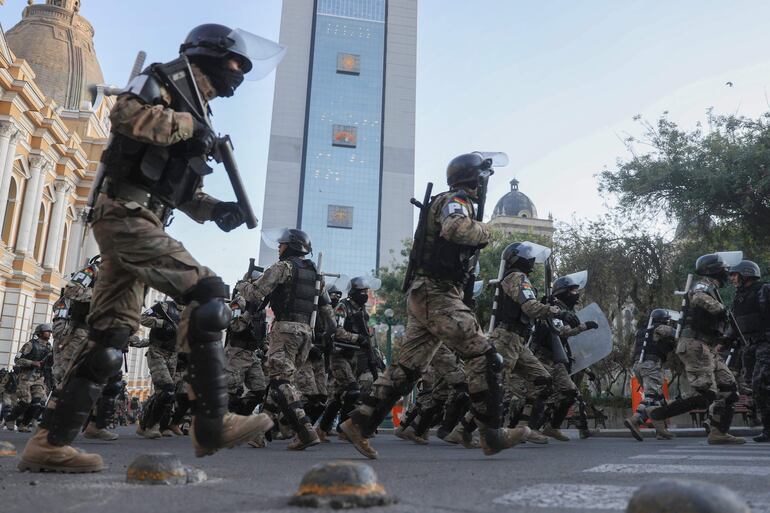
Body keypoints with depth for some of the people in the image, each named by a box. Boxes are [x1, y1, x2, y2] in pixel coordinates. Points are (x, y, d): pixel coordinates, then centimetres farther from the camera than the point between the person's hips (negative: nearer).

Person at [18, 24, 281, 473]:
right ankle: (213, 424, -16)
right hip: (126, 215, -10)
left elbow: (183, 189, 27)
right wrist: (187, 125, -12)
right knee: (208, 295, -17)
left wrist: (216, 210, 9)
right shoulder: (161, 82, 1)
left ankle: (50, 442, 8)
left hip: (135, 224, 10)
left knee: (110, 338, 5)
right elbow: (126, 114, -21)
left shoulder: (192, 112, 26)